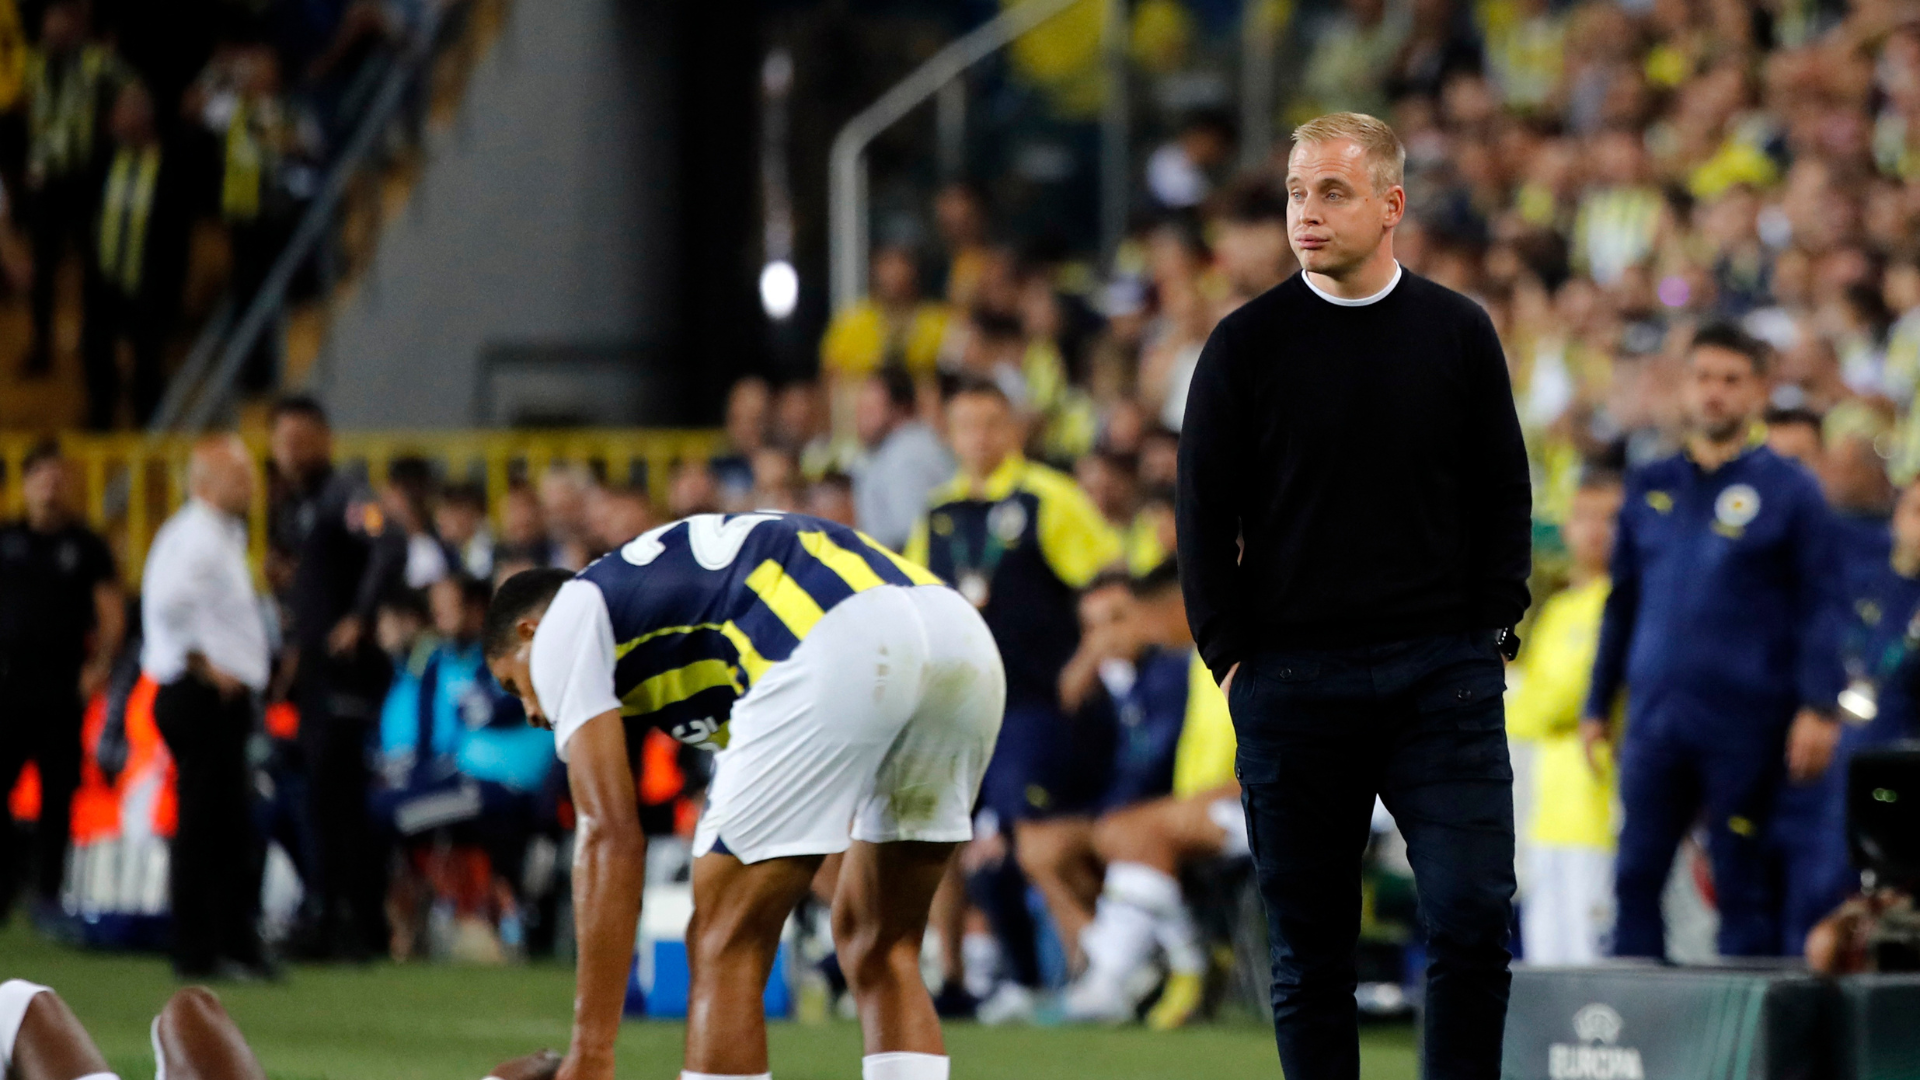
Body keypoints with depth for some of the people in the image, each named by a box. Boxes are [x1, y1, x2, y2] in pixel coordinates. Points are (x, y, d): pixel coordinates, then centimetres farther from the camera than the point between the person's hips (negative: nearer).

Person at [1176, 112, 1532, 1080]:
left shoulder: (1458, 332, 7)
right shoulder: (1247, 344, 3)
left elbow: (1504, 495, 12)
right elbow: (1203, 516, 6)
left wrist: (1488, 628, 3)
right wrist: (1231, 656, -1)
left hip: (1441, 673, 0)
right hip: (1292, 685, 0)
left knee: (1472, 919, -9)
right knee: (1310, 952, 3)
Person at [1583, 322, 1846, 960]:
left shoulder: (1787, 490, 2)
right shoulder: (1648, 488, 15)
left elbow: (1819, 608, -2)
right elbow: (1621, 605, 19)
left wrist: (1818, 709, -12)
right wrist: (1597, 708, 16)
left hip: (1746, 717, -4)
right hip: (1655, 715, 4)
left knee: (1742, 884, -1)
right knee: (1636, 877, -2)